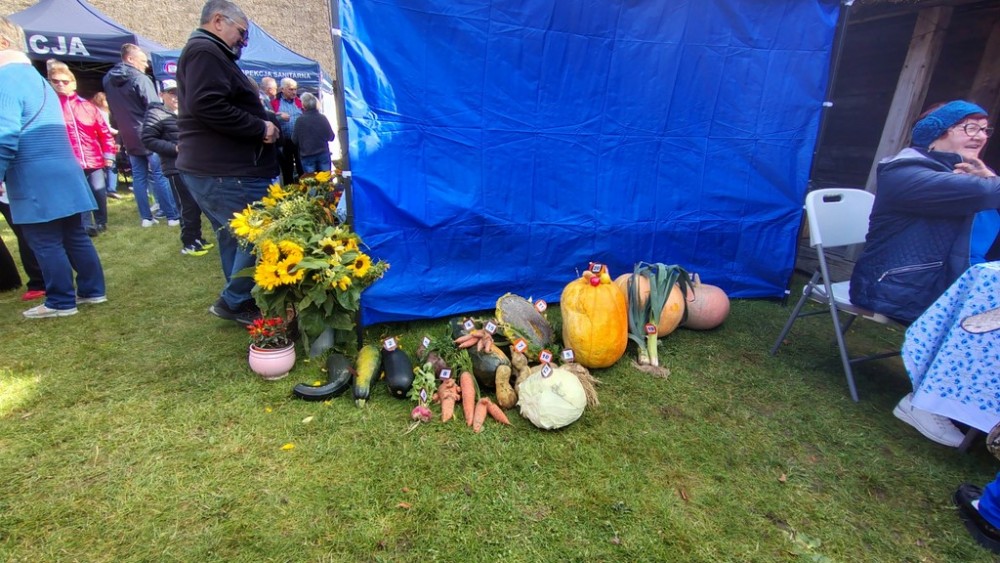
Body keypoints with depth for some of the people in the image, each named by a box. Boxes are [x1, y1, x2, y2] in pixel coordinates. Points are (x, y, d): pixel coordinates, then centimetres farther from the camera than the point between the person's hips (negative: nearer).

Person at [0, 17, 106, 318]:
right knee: (74, 235, 13)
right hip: (63, 173, 9)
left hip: (36, 180, -9)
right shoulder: (36, 78, 18)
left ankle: (61, 302, 8)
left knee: (46, 243, 0)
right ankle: (92, 290, 21)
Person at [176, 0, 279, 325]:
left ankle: (241, 301, 26)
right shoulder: (205, 51, -10)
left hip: (214, 169, 12)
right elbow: (207, 106, -24)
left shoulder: (204, 52, 25)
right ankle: (233, 302, 3)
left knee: (236, 238, 16)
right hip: (225, 172, -12)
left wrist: (265, 118, 15)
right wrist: (260, 127, -16)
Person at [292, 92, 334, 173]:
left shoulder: (300, 120, -10)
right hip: (323, 153, 2)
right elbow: (331, 137, 4)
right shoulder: (323, 118, -4)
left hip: (307, 156, -2)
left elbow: (294, 140, -4)